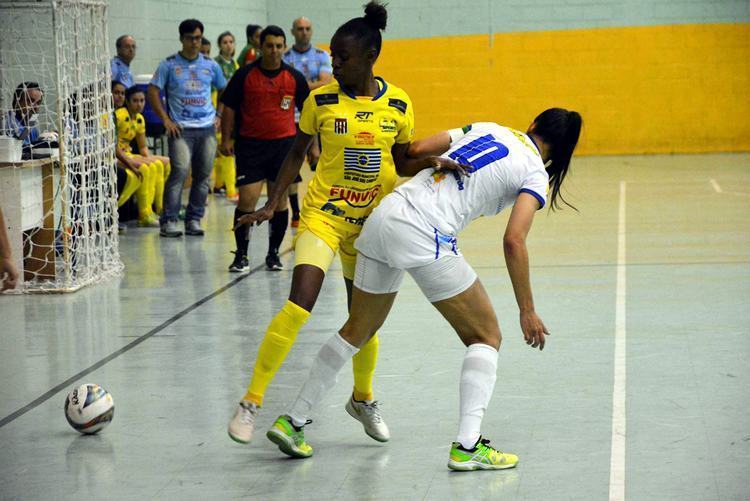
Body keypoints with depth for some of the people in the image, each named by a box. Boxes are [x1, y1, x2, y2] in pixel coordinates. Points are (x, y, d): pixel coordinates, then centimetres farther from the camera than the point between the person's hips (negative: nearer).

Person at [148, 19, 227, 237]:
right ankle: (168, 221, -12)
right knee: (180, 171, -16)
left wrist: (219, 115, 9)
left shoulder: (210, 65, 10)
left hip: (207, 129, 4)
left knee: (203, 175, 4)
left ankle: (194, 220, 14)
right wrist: (166, 120, -6)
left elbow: (224, 91, 22)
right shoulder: (169, 65, 1)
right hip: (181, 129, -4)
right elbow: (153, 91, 1)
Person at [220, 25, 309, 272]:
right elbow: (229, 107, 5)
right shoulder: (245, 74, -1)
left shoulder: (295, 77, 2)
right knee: (247, 199, -7)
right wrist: (226, 138, -3)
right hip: (250, 144, -1)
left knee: (279, 201, 5)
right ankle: (241, 255, 2)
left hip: (284, 143, 1)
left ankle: (273, 253, 17)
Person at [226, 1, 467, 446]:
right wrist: (272, 205, -5)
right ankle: (252, 401, -12)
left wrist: (431, 162, -10)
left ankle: (363, 398, 37)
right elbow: (297, 154, 4)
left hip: (370, 223, 2)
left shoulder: (398, 105, -1)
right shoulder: (321, 100, -6)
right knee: (299, 305, -19)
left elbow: (401, 163, 10)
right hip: (323, 215, -2)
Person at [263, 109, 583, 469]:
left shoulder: (487, 128, 21)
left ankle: (292, 422, 24)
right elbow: (513, 241, -8)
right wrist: (527, 311, -3)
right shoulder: (535, 173, 4)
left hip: (384, 214, 6)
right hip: (424, 235, -6)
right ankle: (467, 446, -7)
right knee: (486, 336, 7)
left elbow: (417, 149, 13)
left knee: (356, 331, 21)